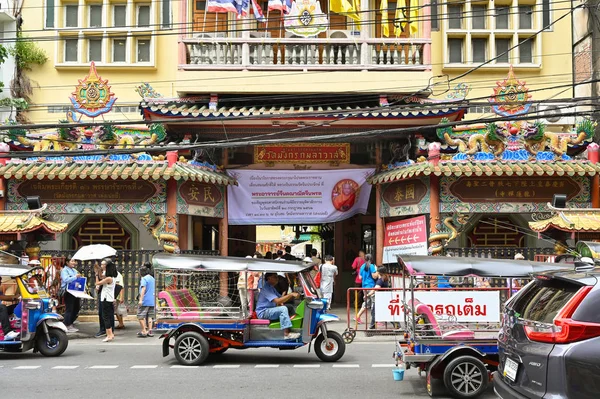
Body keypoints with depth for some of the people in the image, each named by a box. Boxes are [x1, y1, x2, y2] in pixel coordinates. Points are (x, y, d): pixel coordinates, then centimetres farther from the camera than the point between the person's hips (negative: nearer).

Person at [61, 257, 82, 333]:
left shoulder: (74, 270, 21)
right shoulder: (64, 270, -5)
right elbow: (65, 279, -20)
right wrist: (75, 277, -22)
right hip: (68, 292, -8)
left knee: (76, 308, 10)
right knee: (69, 309, -6)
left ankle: (70, 324, 20)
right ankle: (67, 327, 0)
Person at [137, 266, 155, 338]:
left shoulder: (144, 279, -9)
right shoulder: (152, 279, 15)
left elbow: (143, 288, -20)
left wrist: (141, 300, -23)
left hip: (145, 301, -8)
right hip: (152, 301, 8)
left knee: (140, 316, 0)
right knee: (149, 316, 12)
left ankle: (144, 331, -3)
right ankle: (149, 331, 8)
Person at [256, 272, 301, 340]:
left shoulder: (271, 287, 16)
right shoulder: (266, 288, -17)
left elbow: (280, 297, 14)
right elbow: (277, 301, -26)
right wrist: (291, 295, -27)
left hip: (270, 310, 10)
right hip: (263, 312, -10)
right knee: (283, 309, -29)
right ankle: (286, 334, -32)